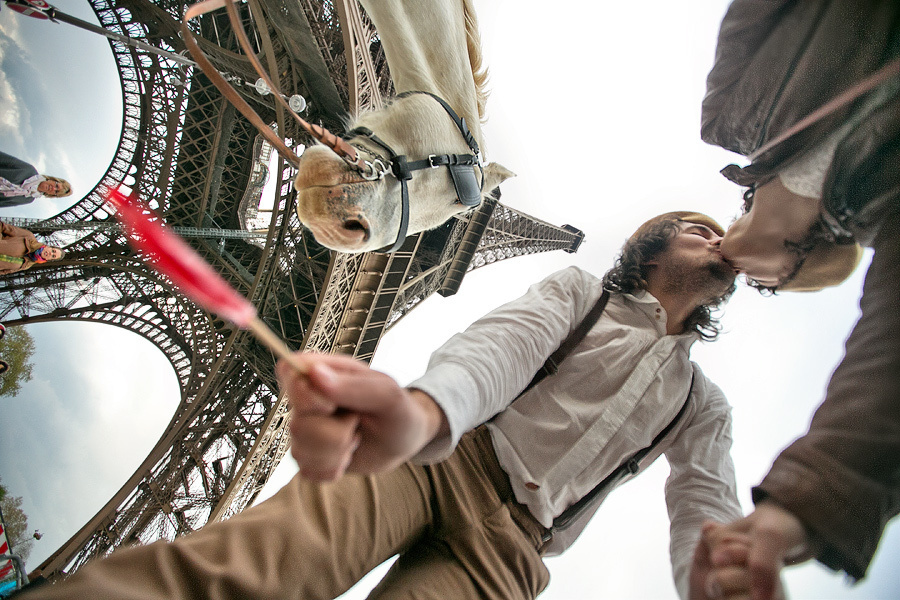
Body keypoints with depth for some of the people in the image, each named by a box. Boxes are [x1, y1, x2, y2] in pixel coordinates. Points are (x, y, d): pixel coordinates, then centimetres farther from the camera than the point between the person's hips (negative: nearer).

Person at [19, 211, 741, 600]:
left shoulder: (703, 407, 21)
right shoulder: (578, 290, 10)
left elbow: (710, 522, 7)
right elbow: (506, 340, -13)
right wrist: (423, 410, -38)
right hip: (444, 456, -1)